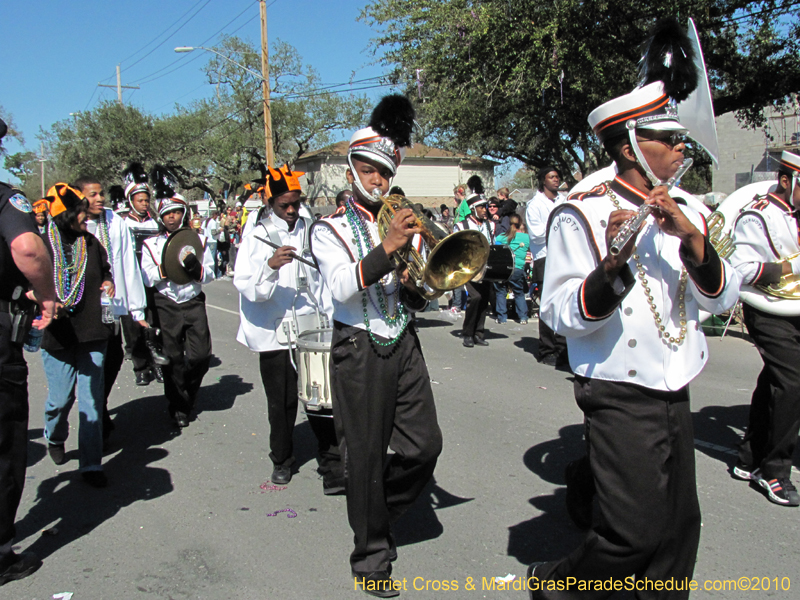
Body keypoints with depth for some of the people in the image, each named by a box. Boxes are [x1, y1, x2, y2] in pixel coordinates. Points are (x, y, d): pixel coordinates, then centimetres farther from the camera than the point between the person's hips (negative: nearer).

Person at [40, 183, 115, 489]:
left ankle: (91, 464, 10)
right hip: (58, 334, -3)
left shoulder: (91, 242, 8)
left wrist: (108, 283, 2)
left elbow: (105, 269, 24)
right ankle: (54, 437, 42)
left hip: (93, 333, 3)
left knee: (91, 398, 2)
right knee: (61, 396, 8)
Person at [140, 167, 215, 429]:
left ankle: (187, 389, 26)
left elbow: (210, 274, 6)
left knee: (201, 355, -5)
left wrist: (197, 268, -15)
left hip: (194, 303, 1)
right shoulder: (152, 244, 6)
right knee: (173, 359, 2)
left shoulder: (198, 239, 9)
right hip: (166, 306, -1)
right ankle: (179, 408, 17)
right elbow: (146, 277, -2)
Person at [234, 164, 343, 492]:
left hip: (314, 329, 2)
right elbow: (246, 286, -14)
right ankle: (282, 460, 30)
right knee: (282, 402, 9)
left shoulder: (311, 231, 10)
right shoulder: (257, 237, 0)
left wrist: (331, 318, 11)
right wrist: (270, 265, -31)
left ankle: (332, 464, 7)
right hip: (275, 332, -1)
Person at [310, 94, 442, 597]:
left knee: (425, 445, 3)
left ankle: (382, 512, 30)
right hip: (359, 351, -4)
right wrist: (386, 249, -30)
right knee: (366, 456, 2)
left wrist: (413, 283, -10)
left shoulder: (405, 223, 13)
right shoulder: (330, 229, 1)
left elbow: (424, 297, 13)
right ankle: (372, 555, 18)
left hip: (403, 345, 5)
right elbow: (341, 286, -18)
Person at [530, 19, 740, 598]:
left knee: (680, 526, 13)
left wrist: (692, 238, -16)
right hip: (621, 397, -7)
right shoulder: (580, 216, -11)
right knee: (637, 534, -5)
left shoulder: (683, 214, 10)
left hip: (675, 395, 7)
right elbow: (562, 317, -17)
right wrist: (612, 266, -33)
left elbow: (722, 297, 1)